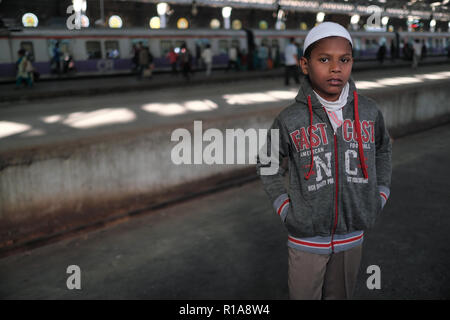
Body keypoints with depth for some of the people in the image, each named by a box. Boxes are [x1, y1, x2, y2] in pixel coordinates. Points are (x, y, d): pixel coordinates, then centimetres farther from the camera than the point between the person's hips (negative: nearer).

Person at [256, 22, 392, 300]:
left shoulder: (369, 112, -5)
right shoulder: (290, 120, -13)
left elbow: (383, 149, 14)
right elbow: (267, 165, 2)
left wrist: (380, 197, 7)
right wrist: (285, 210, -5)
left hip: (352, 235, 3)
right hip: (306, 238, -2)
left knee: (340, 295, 20)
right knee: (304, 295, 13)